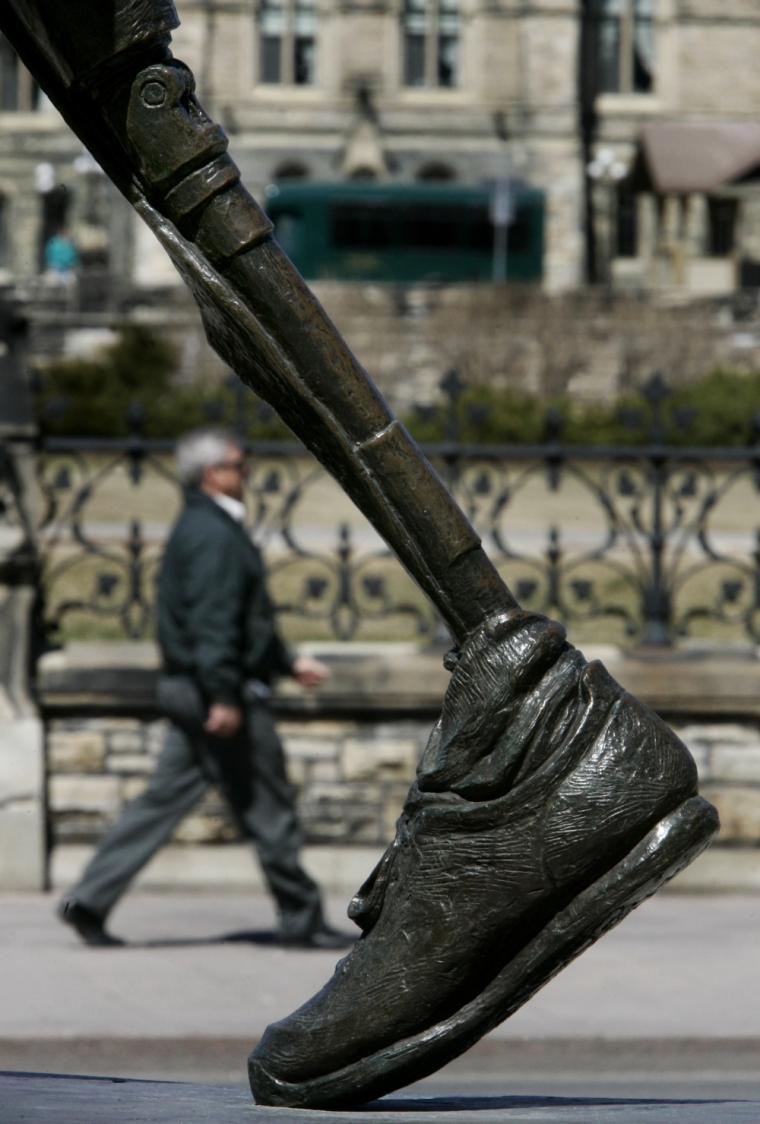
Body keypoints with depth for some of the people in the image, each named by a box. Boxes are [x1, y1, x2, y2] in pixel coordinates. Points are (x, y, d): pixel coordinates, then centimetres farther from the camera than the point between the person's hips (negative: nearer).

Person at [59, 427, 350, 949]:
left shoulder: (203, 528, 19)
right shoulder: (214, 535, -15)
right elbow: (211, 621, -23)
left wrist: (290, 661, 27)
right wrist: (224, 696, -26)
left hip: (192, 692, 10)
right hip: (222, 691, -10)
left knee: (164, 800, 9)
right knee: (268, 808, 0)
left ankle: (90, 899, 5)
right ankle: (301, 919, 8)